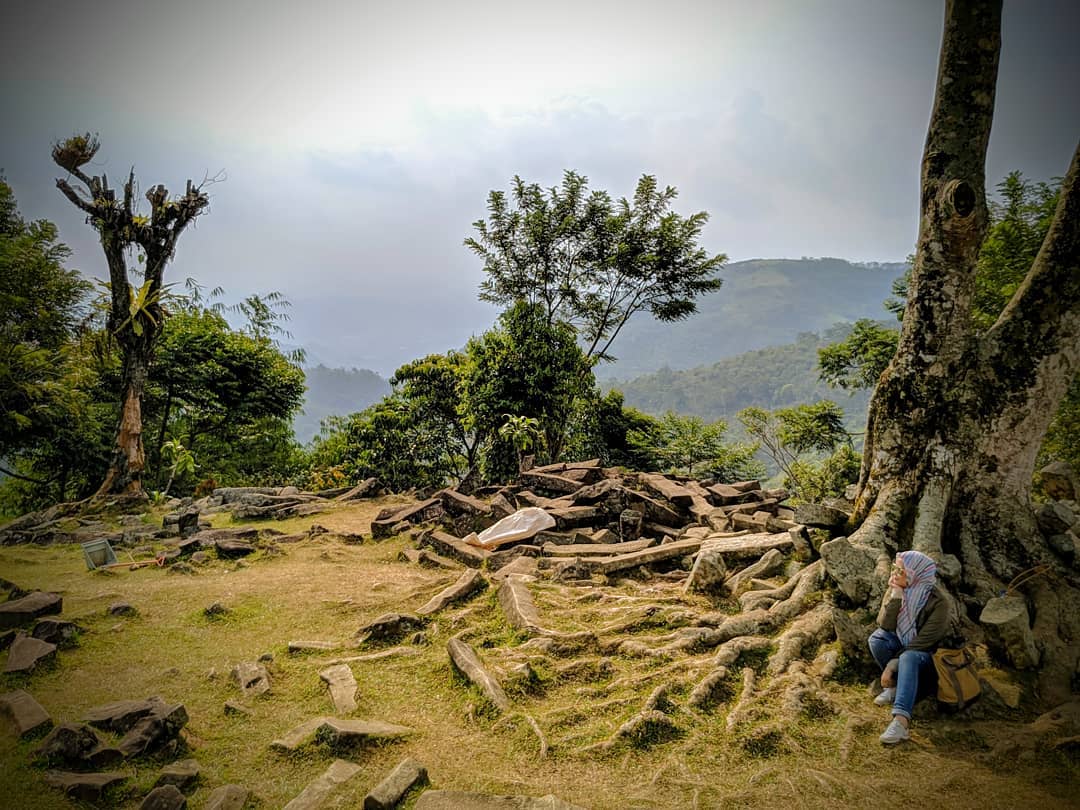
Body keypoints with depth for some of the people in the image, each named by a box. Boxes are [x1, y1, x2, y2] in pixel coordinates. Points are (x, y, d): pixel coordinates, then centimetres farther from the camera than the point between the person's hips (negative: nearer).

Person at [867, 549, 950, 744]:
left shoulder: (937, 602, -23)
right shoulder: (896, 590, -8)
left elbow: (924, 641, -24)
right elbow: (884, 625, -16)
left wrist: (892, 664, -27)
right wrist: (895, 597, -30)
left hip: (928, 653, -5)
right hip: (903, 644, 5)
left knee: (908, 658, -38)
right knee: (877, 638, -26)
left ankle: (901, 722, -53)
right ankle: (895, 684, -12)